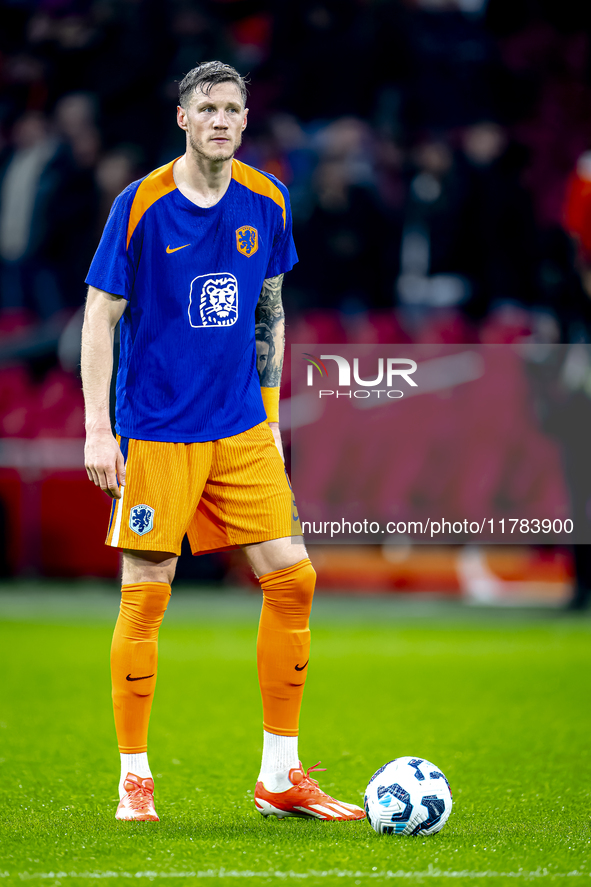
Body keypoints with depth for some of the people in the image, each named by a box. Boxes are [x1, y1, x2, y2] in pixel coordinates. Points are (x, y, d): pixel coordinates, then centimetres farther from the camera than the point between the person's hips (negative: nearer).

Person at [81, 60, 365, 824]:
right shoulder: (141, 205, -9)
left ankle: (280, 776, 9)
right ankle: (134, 780, 8)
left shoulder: (266, 202, 5)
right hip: (156, 432, -4)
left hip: (241, 429, 5)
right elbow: (100, 316, -6)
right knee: (145, 593, -4)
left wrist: (270, 413, 15)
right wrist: (98, 428, -11)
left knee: (291, 578, -1)